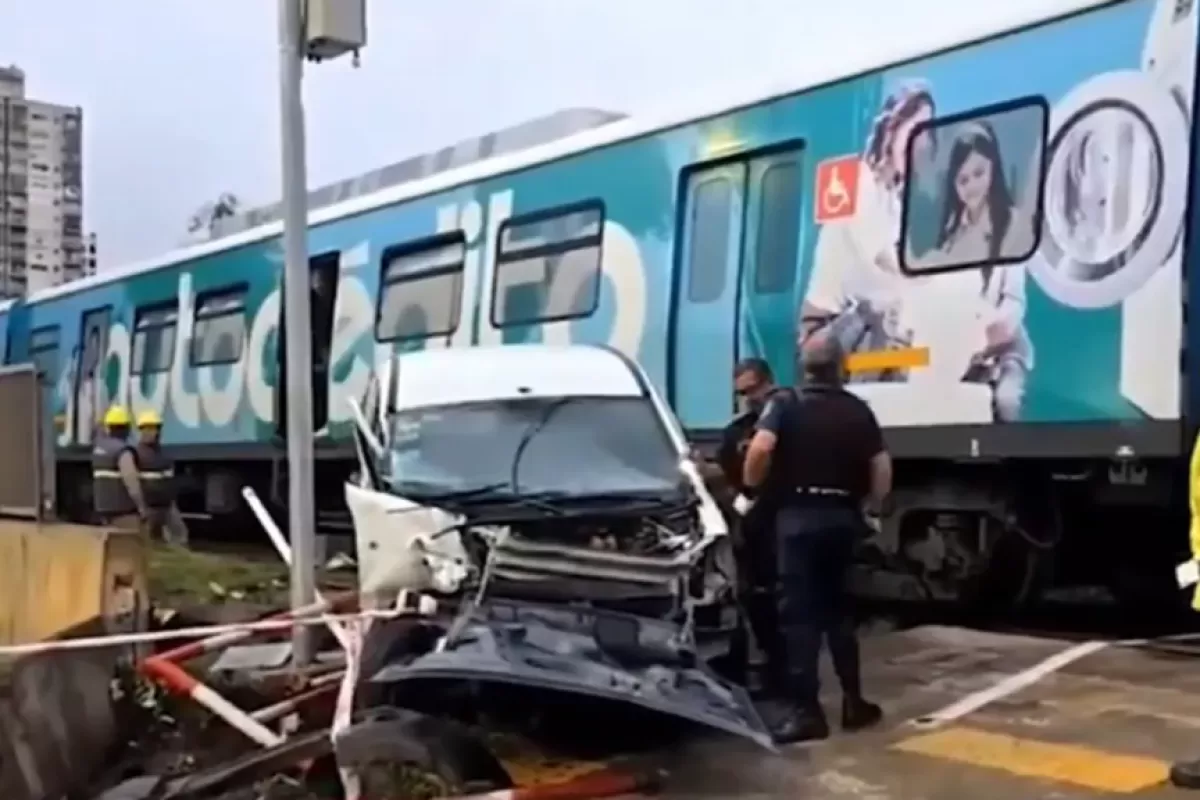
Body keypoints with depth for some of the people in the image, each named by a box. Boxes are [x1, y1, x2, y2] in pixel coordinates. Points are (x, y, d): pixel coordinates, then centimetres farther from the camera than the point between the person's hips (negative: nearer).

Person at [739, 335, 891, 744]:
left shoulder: (785, 406, -3)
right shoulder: (858, 410, 8)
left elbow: (761, 449, -20)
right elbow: (882, 466, 3)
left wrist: (751, 488, -4)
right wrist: (872, 503, 18)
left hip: (798, 517, -4)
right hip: (842, 517, 4)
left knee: (799, 613, -1)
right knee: (838, 609, 16)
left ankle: (806, 710, -3)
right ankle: (854, 701, 19)